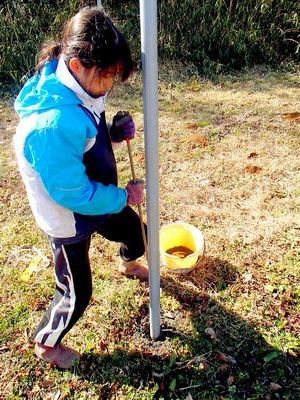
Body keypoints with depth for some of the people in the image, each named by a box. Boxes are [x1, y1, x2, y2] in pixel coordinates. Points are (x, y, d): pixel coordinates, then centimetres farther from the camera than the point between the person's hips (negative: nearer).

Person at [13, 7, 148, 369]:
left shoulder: (76, 90, -11)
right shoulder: (51, 125, -37)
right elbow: (74, 194, -30)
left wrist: (115, 132, -12)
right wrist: (124, 197, -17)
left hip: (97, 197, 8)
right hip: (70, 218, -8)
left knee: (134, 231, 29)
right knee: (77, 294, 12)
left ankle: (128, 264, 66)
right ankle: (46, 344, 43)